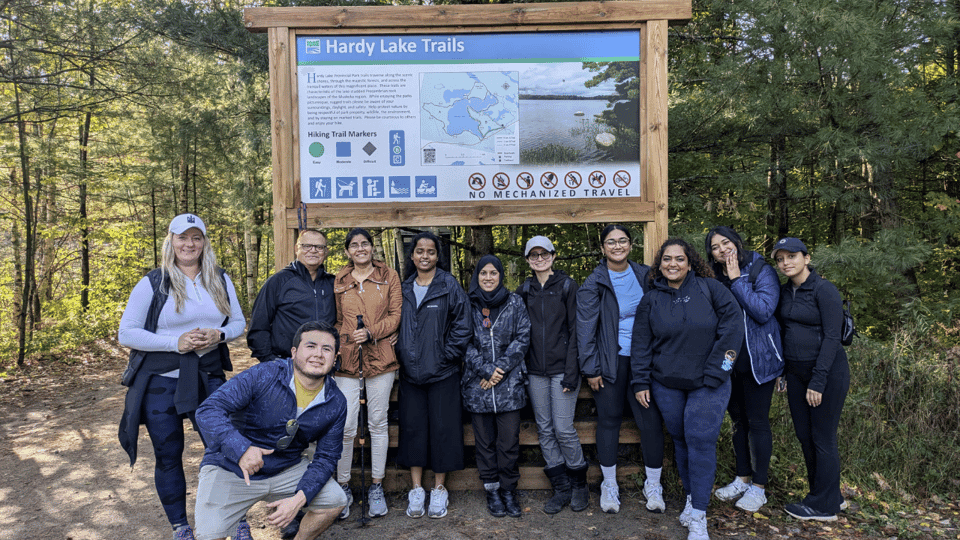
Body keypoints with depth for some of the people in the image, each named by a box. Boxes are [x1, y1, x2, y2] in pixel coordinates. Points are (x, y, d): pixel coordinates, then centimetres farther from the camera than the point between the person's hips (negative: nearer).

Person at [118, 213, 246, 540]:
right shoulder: (152, 283, -3)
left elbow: (239, 323, 11)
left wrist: (218, 335, -12)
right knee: (168, 455, 9)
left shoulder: (220, 281, 6)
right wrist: (175, 342, -18)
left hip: (209, 377, 2)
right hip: (160, 382, -1)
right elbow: (127, 333, -6)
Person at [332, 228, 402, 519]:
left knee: (378, 423, 7)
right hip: (347, 359, 1)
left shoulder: (389, 276, 7)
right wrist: (342, 340, -3)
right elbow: (336, 320, 14)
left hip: (380, 358, 0)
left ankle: (377, 487, 20)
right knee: (346, 427, -3)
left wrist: (372, 333, -12)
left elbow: (395, 314, 2)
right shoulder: (338, 281, 11)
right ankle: (343, 487, 15)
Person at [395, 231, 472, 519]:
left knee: (442, 428, 3)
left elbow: (462, 325, -5)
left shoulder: (450, 286, -4)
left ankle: (439, 489, 18)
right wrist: (401, 355, 5)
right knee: (413, 427, 7)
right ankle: (416, 489, 19)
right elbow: (395, 325, 15)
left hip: (442, 373, -3)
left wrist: (446, 355, -8)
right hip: (410, 372, 3)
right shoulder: (403, 289, 8)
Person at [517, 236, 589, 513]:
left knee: (563, 429, -4)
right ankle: (561, 487, 18)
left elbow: (575, 330, -6)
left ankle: (579, 483, 17)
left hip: (562, 368, -4)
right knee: (544, 429, 7)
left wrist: (572, 372, -12)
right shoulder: (524, 290, 10)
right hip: (535, 370, 4)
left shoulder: (568, 286, -3)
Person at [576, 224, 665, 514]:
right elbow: (585, 328, -5)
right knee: (609, 421, 6)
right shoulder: (594, 284, -5)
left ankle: (653, 485, 21)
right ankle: (609, 485, 23)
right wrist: (591, 369, -7)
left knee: (651, 420, 2)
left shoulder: (645, 275, 6)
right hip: (610, 362, -3)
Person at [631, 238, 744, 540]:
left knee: (701, 440, -8)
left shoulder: (710, 289, -3)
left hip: (708, 384, -2)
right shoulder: (651, 300, 4)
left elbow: (732, 325, -5)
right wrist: (640, 382, 2)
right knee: (680, 440, 10)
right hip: (666, 385, 3)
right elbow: (641, 344, 6)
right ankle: (691, 496, 28)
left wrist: (715, 370, -8)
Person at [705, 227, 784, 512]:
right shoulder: (716, 278, 7)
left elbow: (763, 311, -23)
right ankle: (743, 478, 30)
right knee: (738, 419, 15)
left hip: (757, 359, -6)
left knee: (757, 421, 3)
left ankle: (758, 487, 16)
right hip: (729, 360, 6)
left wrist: (737, 280, -20)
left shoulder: (762, 272, -10)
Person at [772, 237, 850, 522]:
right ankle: (831, 496, 30)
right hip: (796, 372, 8)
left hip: (828, 371, -7)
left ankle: (824, 506, 17)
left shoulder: (824, 290, -15)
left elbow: (831, 337, -17)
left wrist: (817, 382, -18)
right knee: (804, 436, 13)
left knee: (822, 438, 2)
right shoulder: (784, 291, 7)